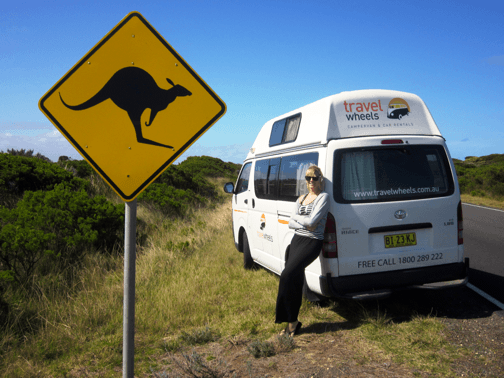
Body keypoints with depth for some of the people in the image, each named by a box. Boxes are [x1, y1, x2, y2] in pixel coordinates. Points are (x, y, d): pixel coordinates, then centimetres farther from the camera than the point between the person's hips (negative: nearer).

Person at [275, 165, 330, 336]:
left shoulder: (323, 197, -3)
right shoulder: (301, 198, 17)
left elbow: (312, 221, -15)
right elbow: (291, 223, 10)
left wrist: (297, 217, 1)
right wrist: (305, 225, -8)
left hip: (313, 242, -7)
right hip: (297, 240, 7)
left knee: (287, 275, -18)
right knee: (295, 280, 2)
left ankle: (291, 321, -6)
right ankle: (292, 322, 10)